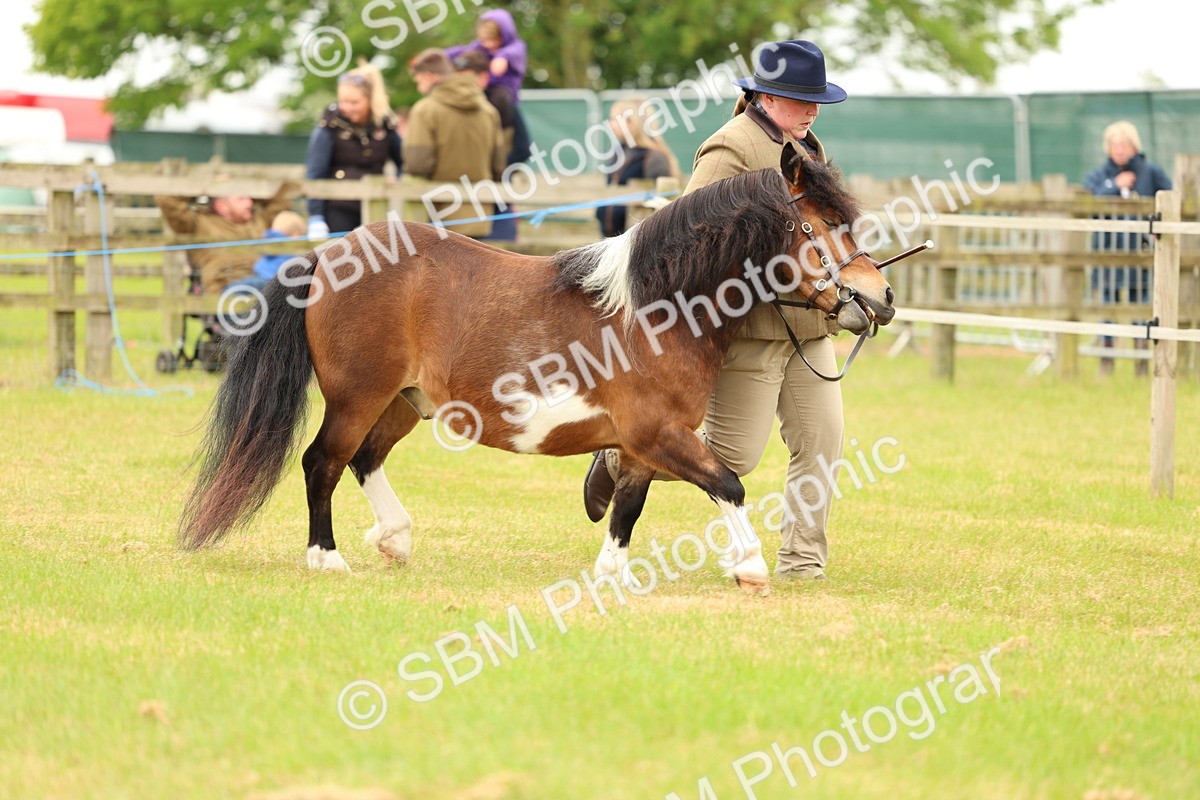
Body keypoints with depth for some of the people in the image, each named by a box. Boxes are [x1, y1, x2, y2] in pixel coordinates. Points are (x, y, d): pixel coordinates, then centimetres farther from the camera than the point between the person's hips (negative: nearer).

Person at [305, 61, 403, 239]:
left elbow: (402, 162, 19)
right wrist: (316, 218, -14)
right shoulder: (330, 125, -8)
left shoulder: (385, 123, 3)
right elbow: (315, 174, -9)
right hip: (339, 210, -4)